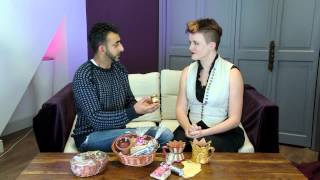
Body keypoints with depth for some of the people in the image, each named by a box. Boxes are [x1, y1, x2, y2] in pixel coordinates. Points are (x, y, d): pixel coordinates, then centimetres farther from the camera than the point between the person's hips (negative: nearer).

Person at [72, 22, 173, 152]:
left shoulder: (119, 69, 4)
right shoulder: (84, 76, -18)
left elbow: (129, 101, 11)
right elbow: (95, 119, -23)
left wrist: (140, 106, -13)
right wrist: (134, 111, -31)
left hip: (116, 131, 6)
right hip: (90, 136, -6)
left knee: (166, 135, -14)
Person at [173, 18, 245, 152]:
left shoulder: (232, 73, -5)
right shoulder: (187, 71, 8)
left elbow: (234, 119, -7)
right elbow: (181, 109, 4)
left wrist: (204, 133, -20)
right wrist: (188, 127, -18)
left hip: (223, 132, -3)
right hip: (192, 128, 3)